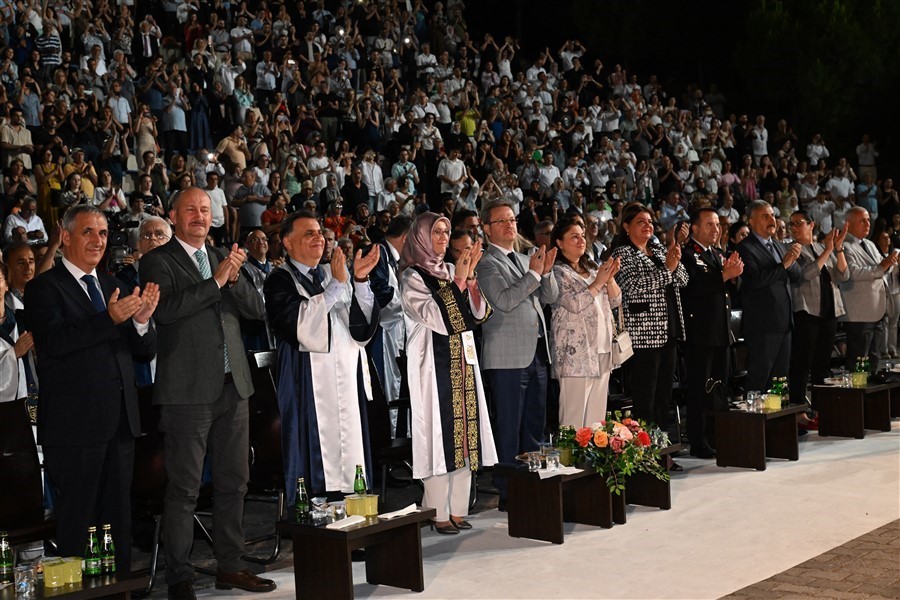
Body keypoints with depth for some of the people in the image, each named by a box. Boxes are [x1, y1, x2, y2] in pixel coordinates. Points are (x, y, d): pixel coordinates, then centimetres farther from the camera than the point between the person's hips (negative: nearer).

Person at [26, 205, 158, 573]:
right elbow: (54, 342, -21)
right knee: (76, 518, -1)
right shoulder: (44, 287, -4)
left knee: (119, 515, 13)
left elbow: (146, 350, 10)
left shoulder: (114, 288, 15)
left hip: (120, 420, 6)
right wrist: (110, 319, -31)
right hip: (75, 423, -6)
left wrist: (142, 320, -12)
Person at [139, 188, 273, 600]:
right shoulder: (158, 262, -2)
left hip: (233, 386, 6)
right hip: (188, 391, -6)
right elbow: (165, 309, -19)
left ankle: (230, 567, 23)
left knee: (234, 482, 12)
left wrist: (235, 278, -9)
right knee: (184, 488, -3)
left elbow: (256, 310, 8)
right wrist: (216, 281, -20)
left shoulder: (222, 259, 16)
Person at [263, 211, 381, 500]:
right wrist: (337, 285, -14)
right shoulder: (280, 281, 0)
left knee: (349, 454, 5)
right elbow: (299, 324, -18)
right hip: (308, 383, -5)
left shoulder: (335, 275, 15)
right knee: (315, 458, -5)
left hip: (346, 378, 5)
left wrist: (360, 281, -6)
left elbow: (363, 328, 7)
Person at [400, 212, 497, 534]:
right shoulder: (412, 277, -4)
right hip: (434, 365, -6)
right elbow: (435, 317, -16)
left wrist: (470, 276, -6)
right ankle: (439, 515, 1)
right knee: (439, 435, -6)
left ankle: (458, 510, 14)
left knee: (466, 436, 6)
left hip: (463, 362, 7)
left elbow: (479, 314, 7)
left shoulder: (450, 271, 14)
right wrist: (458, 281, -17)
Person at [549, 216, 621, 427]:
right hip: (576, 354, -7)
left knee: (596, 420, 8)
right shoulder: (557, 272, -5)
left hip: (602, 351, 7)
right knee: (575, 420, -7)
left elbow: (615, 301, 14)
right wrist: (598, 282, -12)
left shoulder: (592, 268, 17)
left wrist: (610, 278, -3)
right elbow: (575, 303, -17)